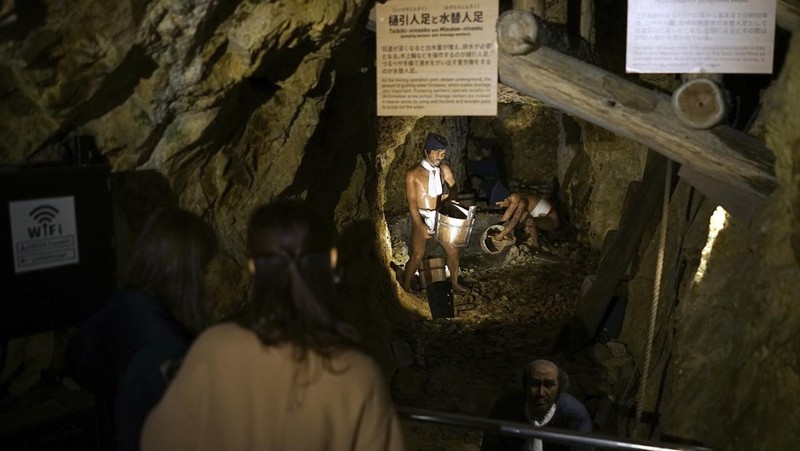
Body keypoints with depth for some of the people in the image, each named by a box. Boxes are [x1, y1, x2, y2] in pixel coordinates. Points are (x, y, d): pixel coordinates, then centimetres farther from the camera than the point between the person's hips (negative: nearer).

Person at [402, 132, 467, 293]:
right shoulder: (413, 174, -12)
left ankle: (454, 283, 29)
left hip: (439, 217, 5)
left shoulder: (444, 170, 3)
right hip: (421, 217, -5)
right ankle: (406, 285, 8)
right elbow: (412, 204, -15)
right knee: (418, 254, -12)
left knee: (453, 249, 9)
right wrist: (421, 226, -22)